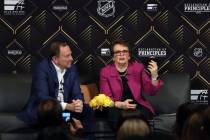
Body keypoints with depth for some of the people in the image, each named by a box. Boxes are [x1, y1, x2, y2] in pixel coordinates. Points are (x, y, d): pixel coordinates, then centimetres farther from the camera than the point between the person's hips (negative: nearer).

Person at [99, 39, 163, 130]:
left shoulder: (138, 67, 7)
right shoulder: (105, 72, 2)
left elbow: (151, 92, 3)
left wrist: (154, 76, -16)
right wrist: (120, 104, -21)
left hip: (137, 105, 1)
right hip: (117, 107, -1)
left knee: (143, 115, -33)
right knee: (115, 115, -35)